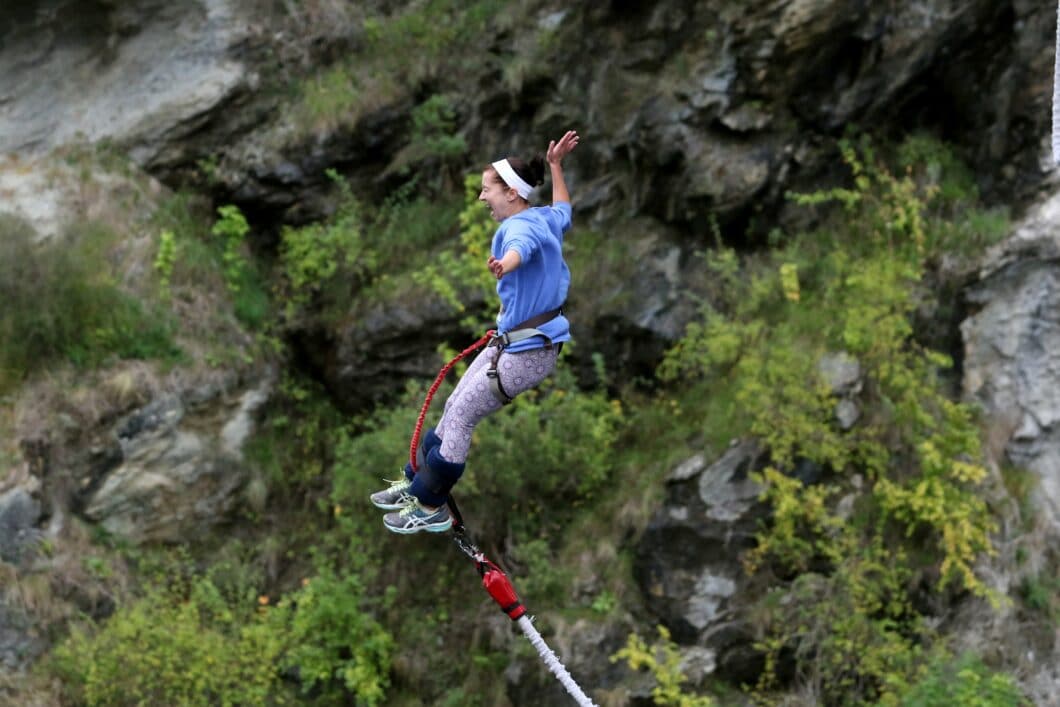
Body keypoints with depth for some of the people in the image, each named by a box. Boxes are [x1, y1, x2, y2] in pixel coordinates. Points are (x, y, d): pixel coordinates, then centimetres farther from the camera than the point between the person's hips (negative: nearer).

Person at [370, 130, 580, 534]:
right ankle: (417, 482, 30)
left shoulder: (520, 225, -22)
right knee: (455, 408, 17)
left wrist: (504, 265, -70)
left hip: (527, 352, -10)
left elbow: (522, 246, -48)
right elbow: (564, 210, 32)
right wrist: (555, 165, 37)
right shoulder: (545, 218, 6)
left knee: (459, 418, -6)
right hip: (512, 341, 10)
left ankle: (432, 509, 4)